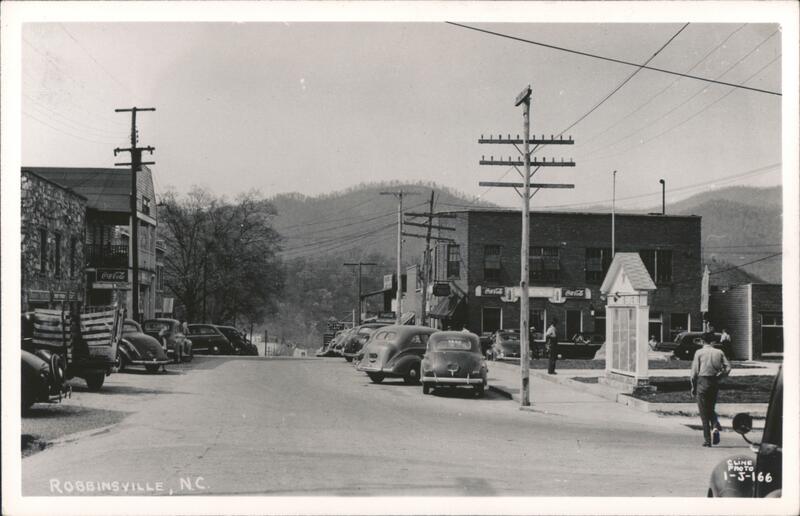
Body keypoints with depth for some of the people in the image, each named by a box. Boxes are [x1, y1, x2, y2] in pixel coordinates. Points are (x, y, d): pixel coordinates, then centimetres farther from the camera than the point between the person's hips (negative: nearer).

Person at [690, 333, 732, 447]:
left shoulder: (699, 352, -2)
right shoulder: (719, 352, 7)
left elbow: (694, 371, -5)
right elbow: (728, 367, -3)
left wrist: (693, 387, 2)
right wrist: (719, 376, 10)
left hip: (702, 382, -3)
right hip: (715, 383, 3)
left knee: (704, 412, 3)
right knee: (711, 409, 21)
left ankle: (707, 440, 0)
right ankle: (716, 427, -7)